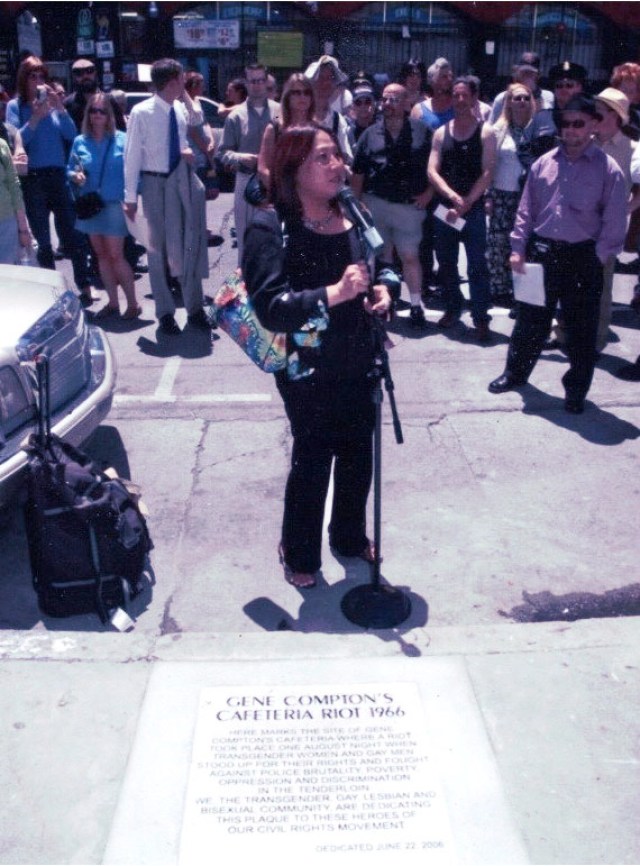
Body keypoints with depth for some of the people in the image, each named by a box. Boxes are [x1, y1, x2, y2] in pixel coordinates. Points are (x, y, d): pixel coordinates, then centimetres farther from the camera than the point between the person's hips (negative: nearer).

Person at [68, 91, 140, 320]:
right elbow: (70, 170, 12)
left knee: (115, 255, -7)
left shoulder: (122, 139, -3)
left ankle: (132, 303, 3)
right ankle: (112, 303, 18)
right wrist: (75, 176, -11)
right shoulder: (80, 142, 6)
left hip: (114, 205, -4)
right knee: (101, 255, 9)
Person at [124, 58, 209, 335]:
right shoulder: (142, 113, -12)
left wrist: (190, 151, -3)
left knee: (191, 245, 8)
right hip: (157, 183, -5)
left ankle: (195, 308, 20)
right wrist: (131, 196, -11)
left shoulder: (182, 109, 3)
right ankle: (165, 312, 18)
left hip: (184, 180, 5)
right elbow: (132, 156, -10)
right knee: (159, 248, 6)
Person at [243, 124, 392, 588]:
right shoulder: (272, 227, -15)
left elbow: (377, 270, 20)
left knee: (358, 452, 17)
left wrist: (381, 292, -3)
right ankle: (299, 554, 30)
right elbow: (271, 307, -24)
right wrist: (335, 293, -32)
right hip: (307, 370, -6)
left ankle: (351, 536, 41)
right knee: (312, 458, 6)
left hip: (358, 362, 6)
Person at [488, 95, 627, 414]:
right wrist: (518, 248, 3)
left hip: (582, 259, -3)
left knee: (581, 328, 6)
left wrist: (597, 259, -8)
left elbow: (614, 223, -4)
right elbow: (526, 209, 9)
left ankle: (576, 390, 21)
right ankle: (516, 372, 32)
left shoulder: (608, 169, -5)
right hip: (540, 252, 3)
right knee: (530, 319, 14)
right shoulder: (544, 163, 6)